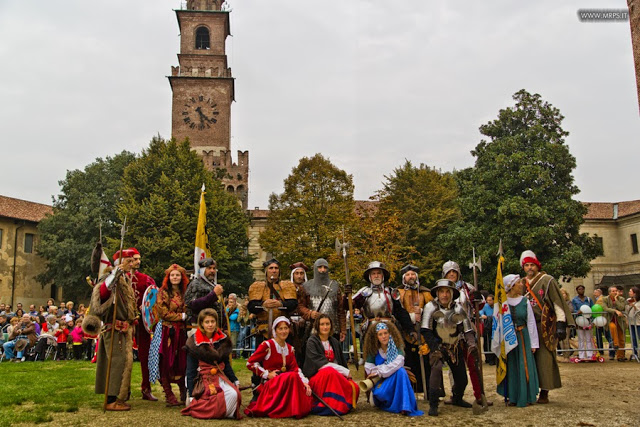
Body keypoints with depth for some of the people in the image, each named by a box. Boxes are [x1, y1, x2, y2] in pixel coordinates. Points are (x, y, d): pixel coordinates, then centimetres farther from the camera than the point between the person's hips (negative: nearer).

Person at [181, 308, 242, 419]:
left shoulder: (222, 340, 11)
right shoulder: (194, 342, -2)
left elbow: (226, 363, 12)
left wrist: (235, 380, 5)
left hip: (221, 377, 5)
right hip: (204, 379, -4)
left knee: (234, 394, -27)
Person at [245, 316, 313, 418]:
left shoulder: (290, 348, 17)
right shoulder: (267, 345, -3)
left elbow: (295, 368, 8)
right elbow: (250, 363, -6)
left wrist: (305, 382, -9)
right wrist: (267, 374, -11)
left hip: (286, 381, 6)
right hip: (269, 383, -6)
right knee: (292, 376, -34)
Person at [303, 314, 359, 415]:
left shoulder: (334, 342, 17)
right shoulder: (312, 341, -3)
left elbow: (342, 361, 19)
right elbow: (321, 363, -15)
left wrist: (347, 373, -2)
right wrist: (345, 372, -17)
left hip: (336, 376, 5)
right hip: (316, 376, -5)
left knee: (354, 388, -23)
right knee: (329, 372, -38)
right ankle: (334, 406, -24)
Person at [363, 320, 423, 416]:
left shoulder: (397, 347, -7)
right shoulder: (373, 350, -3)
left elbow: (399, 362, -23)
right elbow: (368, 367, -8)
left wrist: (379, 372, -21)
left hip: (396, 380, 0)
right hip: (381, 383, 0)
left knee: (401, 371, -33)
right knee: (380, 393, -35)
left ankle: (404, 407, -34)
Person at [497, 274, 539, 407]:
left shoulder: (524, 301, -1)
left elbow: (531, 323, 2)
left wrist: (533, 343, 0)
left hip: (523, 337, 1)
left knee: (525, 367, 3)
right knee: (511, 367, 7)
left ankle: (526, 397, 15)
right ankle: (513, 397, 19)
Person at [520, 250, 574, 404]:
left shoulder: (547, 280, -3)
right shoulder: (523, 283, 14)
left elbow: (557, 302, -9)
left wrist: (561, 323, -16)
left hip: (545, 326, -5)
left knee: (544, 358, -4)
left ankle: (544, 392, 4)